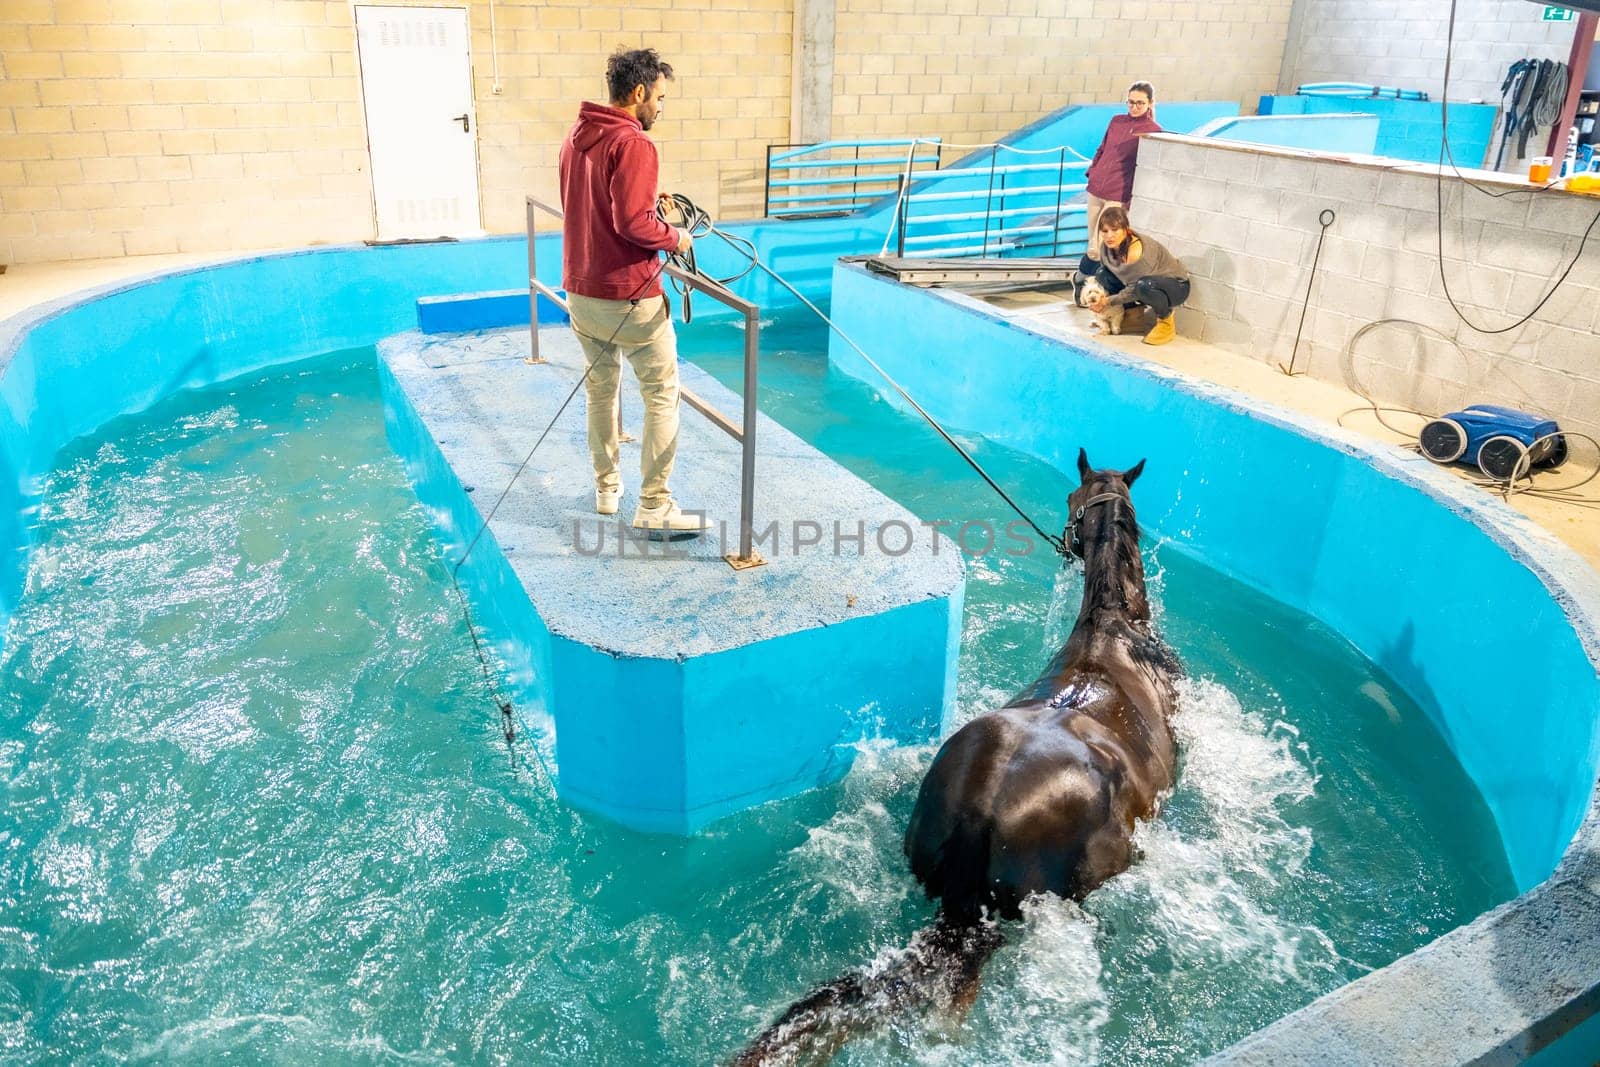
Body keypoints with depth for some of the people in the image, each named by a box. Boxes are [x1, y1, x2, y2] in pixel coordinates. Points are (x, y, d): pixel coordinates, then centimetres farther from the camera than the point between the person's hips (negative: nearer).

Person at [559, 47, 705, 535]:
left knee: (601, 391, 19)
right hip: (629, 298, -8)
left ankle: (606, 487, 30)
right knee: (662, 396, 1)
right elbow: (632, 223, -24)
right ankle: (654, 507, 2)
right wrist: (674, 236, -7)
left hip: (580, 292, 9)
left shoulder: (577, 136, 11)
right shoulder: (633, 144, -16)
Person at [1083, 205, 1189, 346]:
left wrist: (1108, 301, -23)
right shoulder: (1108, 245, -12)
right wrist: (1100, 300, -13)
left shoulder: (1136, 251, -34)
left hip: (1177, 285, -8)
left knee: (1145, 285, -41)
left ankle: (1166, 322, -11)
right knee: (1103, 274, -9)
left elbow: (1134, 290, -26)